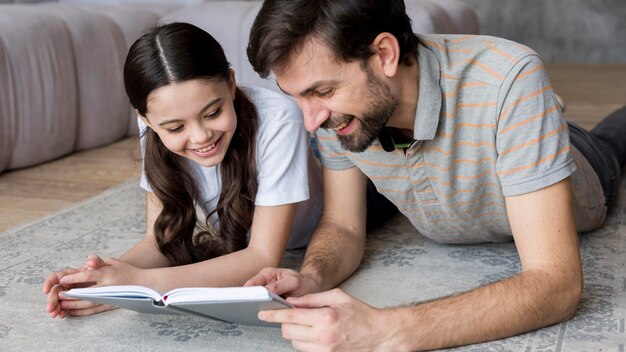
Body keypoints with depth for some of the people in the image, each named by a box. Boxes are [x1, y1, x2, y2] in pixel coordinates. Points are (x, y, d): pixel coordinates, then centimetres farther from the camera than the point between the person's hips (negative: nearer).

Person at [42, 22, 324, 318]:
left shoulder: (277, 121, -36)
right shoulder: (156, 130, -23)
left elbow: (264, 258, -34)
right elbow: (161, 241, -17)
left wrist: (142, 282, -43)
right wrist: (105, 275, -39)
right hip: (234, 248, 3)